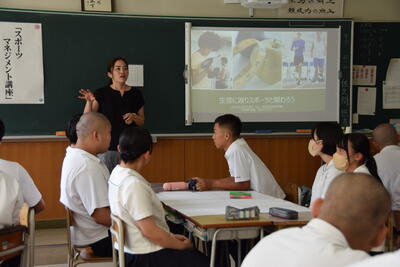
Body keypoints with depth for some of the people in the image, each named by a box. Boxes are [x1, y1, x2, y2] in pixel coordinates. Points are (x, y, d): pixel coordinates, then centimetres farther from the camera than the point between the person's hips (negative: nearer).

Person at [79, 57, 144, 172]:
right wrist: (89, 101, -25)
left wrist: (134, 117, -8)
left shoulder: (136, 94, 7)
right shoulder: (101, 93, 0)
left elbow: (142, 121, 13)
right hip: (107, 147, -2)